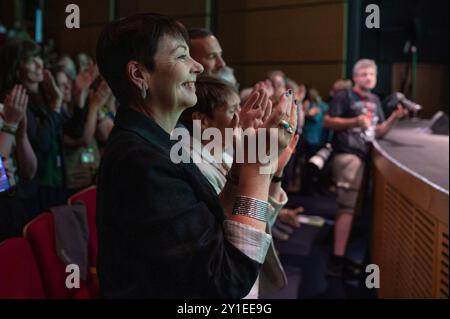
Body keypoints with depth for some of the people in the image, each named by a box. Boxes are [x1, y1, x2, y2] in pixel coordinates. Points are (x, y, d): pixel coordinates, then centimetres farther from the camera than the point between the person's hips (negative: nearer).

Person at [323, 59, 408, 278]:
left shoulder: (375, 101, 18)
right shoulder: (344, 96, -4)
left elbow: (378, 132, 17)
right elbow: (327, 121, -12)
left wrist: (394, 118, 0)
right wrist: (354, 121, -22)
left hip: (362, 156, 9)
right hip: (347, 155, -8)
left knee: (351, 206, 12)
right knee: (347, 207, -13)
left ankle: (339, 256, 21)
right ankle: (337, 262, -12)